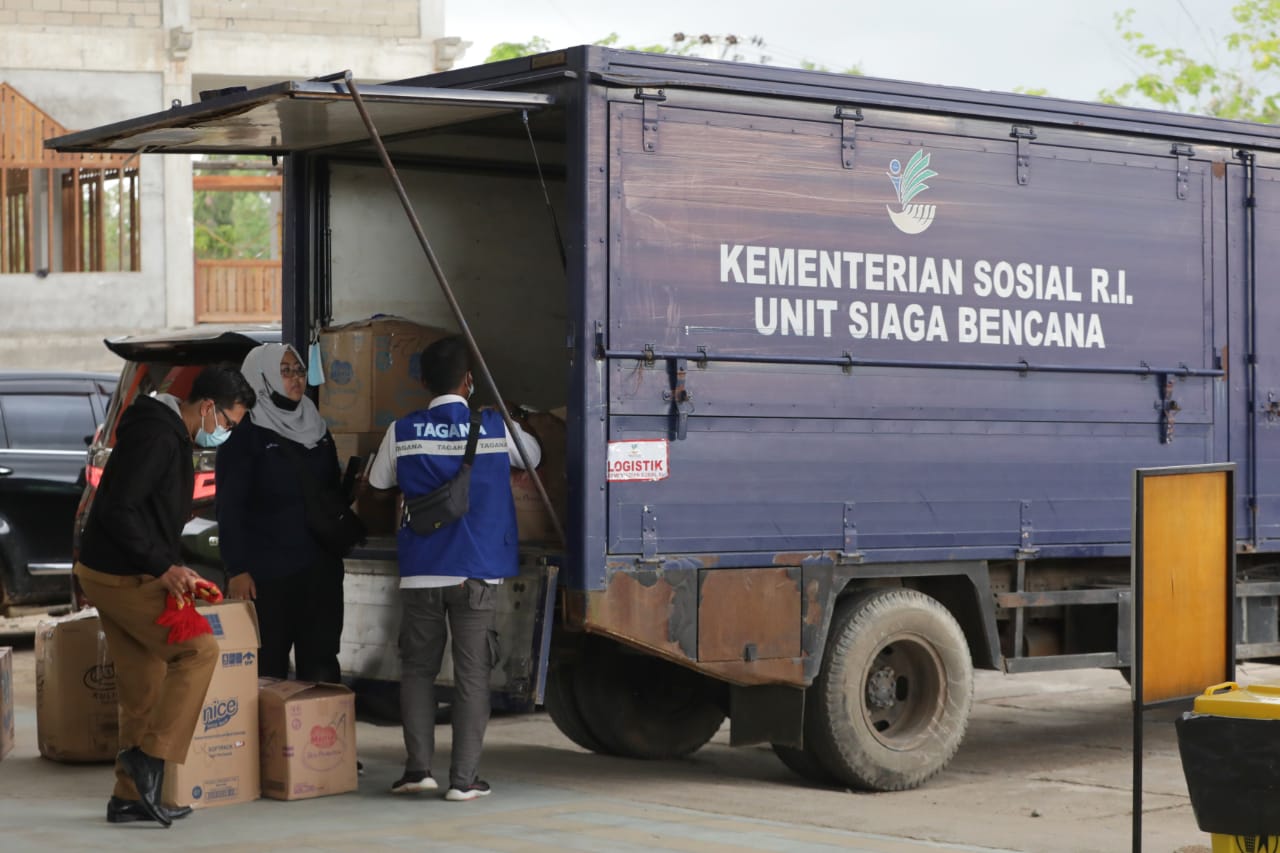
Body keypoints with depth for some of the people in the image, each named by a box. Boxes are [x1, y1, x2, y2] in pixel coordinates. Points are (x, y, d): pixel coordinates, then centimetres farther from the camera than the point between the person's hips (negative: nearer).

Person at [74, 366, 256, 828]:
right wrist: (163, 567, -22)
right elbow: (118, 511, -25)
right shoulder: (158, 437, -18)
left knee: (145, 688, 11)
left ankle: (130, 796, 16)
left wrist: (174, 570, 17)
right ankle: (150, 756, -9)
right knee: (198, 649, -11)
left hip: (114, 574, 10)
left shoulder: (171, 436, 16)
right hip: (123, 577, -10)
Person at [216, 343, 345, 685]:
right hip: (267, 574, -5)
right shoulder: (245, 436, -5)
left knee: (321, 665, 6)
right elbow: (230, 509, -9)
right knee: (269, 669, -2)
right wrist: (236, 570, -15)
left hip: (320, 569, 5)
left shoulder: (318, 430, 13)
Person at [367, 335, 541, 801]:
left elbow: (378, 482, 15)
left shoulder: (403, 432, -1)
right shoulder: (496, 429, -2)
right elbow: (533, 457, 19)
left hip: (420, 571, 1)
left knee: (417, 668, 13)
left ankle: (418, 767, 5)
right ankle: (464, 777, 1)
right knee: (471, 675, 3)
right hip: (476, 571, -1)